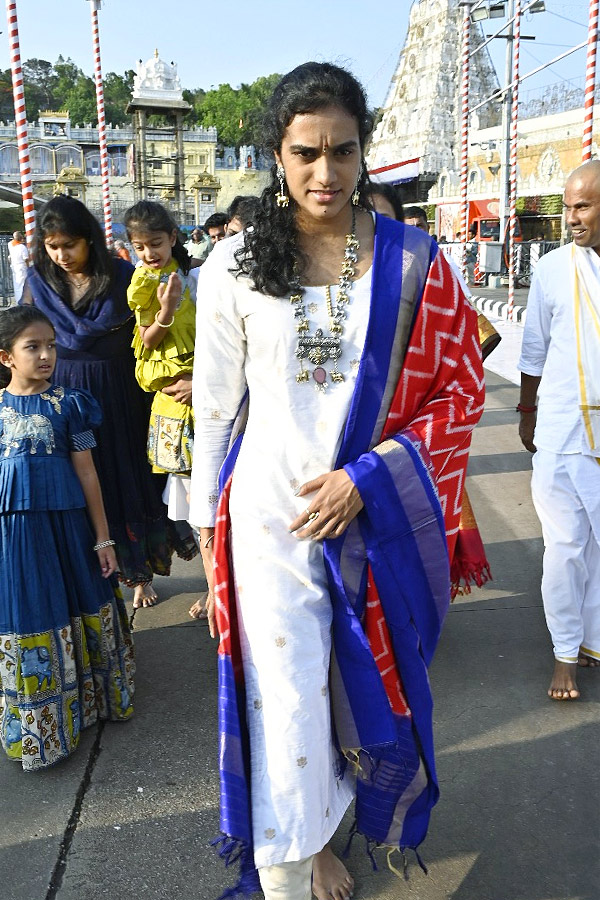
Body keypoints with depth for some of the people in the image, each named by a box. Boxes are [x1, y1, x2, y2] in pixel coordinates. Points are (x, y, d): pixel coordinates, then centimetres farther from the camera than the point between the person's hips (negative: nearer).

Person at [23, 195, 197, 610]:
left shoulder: (123, 276, -7)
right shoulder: (39, 281, 1)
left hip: (120, 395, -2)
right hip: (66, 394, 2)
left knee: (129, 478, 8)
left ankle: (139, 572, 24)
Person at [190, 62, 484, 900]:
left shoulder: (412, 263, -3)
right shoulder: (235, 265, -3)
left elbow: (461, 392, -1)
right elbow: (214, 409, 2)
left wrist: (366, 477, -12)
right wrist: (209, 539, 4)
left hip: (379, 519, 2)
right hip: (271, 518, -1)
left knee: (369, 684, 19)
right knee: (285, 711, 0)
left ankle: (320, 830, 50)